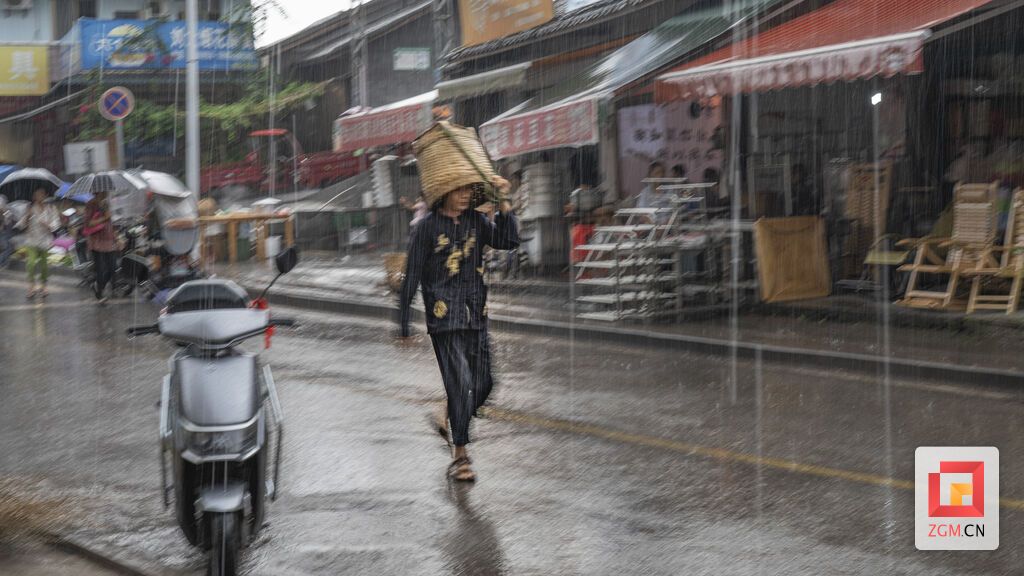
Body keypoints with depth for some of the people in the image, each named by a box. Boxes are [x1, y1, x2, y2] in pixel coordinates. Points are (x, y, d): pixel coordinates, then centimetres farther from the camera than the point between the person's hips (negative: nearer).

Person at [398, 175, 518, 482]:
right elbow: (412, 276, -3)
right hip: (444, 316, -5)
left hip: (476, 316, 5)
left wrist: (503, 203, -15)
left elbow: (508, 241, -5)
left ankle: (450, 422, 36)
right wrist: (404, 324, -3)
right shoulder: (428, 227, -5)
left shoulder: (476, 220, 9)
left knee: (483, 383, 8)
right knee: (460, 382, -11)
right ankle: (460, 456, -3)